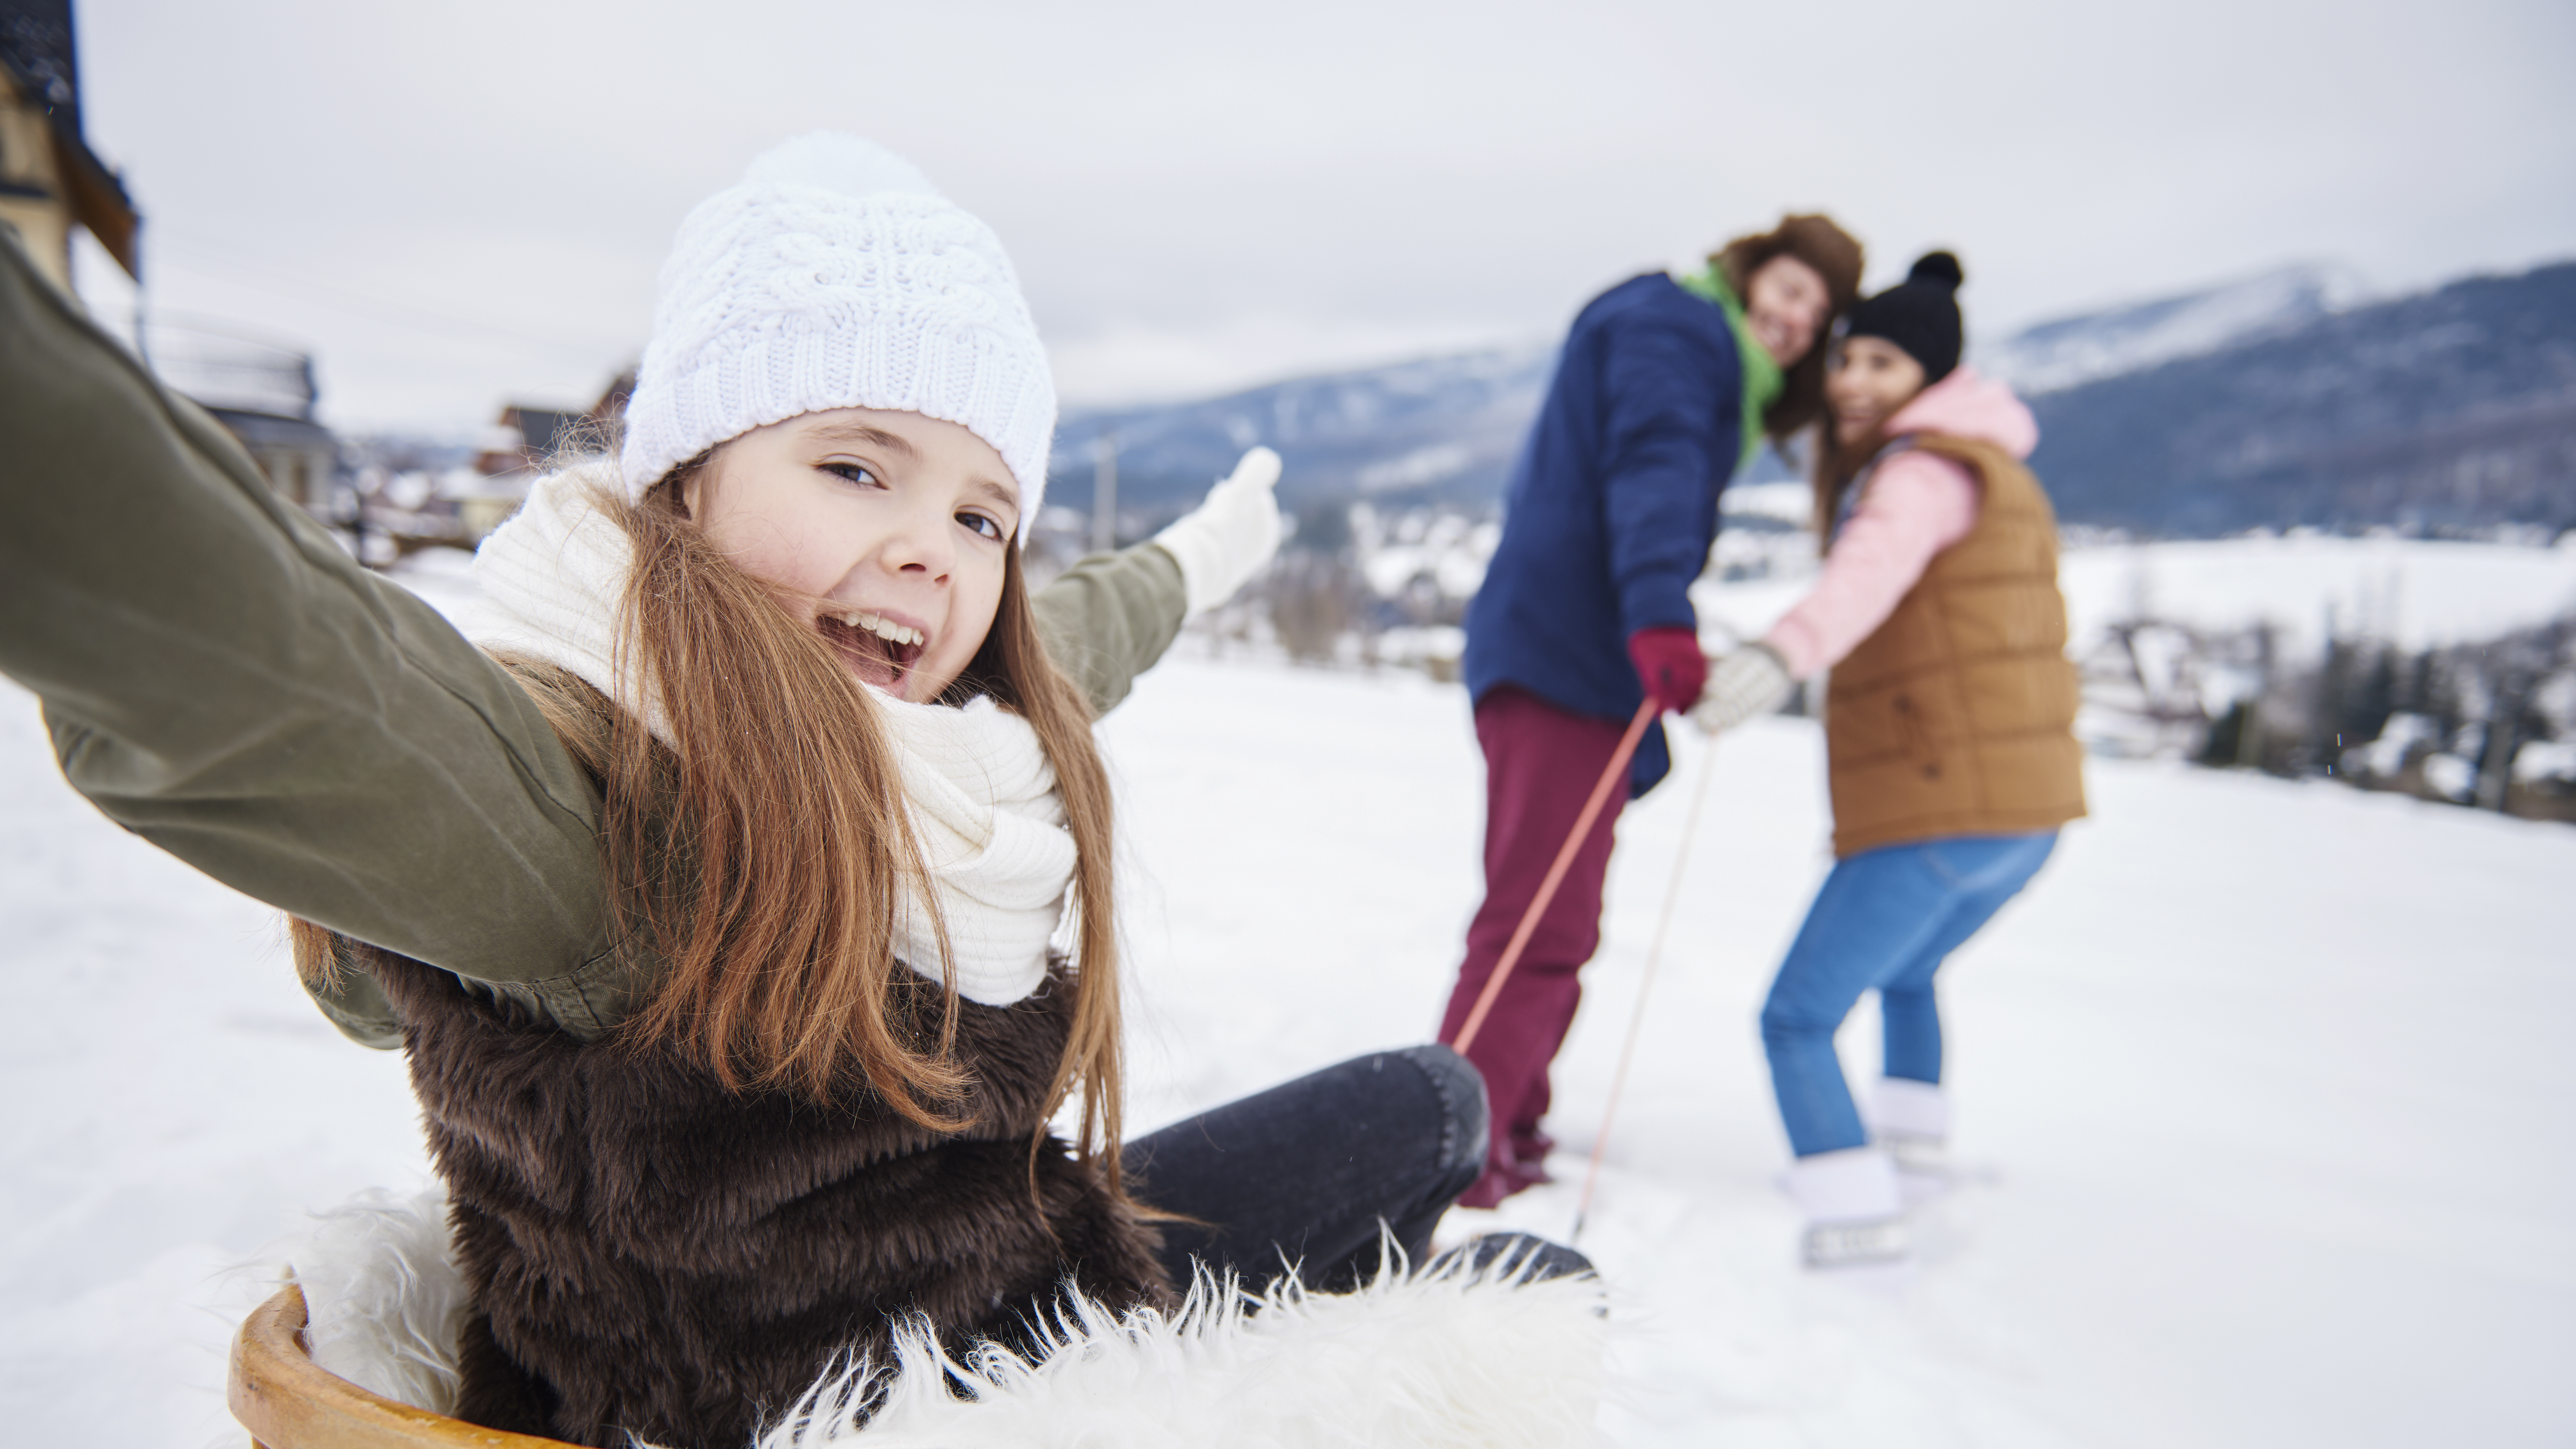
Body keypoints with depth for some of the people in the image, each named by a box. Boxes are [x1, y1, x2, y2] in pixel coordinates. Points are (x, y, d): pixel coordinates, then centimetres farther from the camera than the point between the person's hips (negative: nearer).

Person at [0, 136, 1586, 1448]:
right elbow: (237, 653, -50)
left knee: (1431, 1104, 20)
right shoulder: (589, 797, -30)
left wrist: (1198, 558, 34)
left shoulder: (940, 739, -6)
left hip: (1031, 1269, 8)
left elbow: (1075, 636, 16)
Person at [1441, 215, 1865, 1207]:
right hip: (1562, 653, -10)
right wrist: (1660, 616, -34)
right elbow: (1652, 469, -20)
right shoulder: (1675, 324, -3)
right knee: (1539, 930, -16)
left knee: (1555, 927, 16)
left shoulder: (1718, 369, 29)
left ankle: (1503, 1142, 28)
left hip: (1587, 661, 10)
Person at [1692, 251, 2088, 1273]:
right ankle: (1913, 1157, 41)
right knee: (1905, 971, 32)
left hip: (1939, 806, -10)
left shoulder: (1926, 470, -12)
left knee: (1797, 1017, -5)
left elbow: (1873, 567, -34)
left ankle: (1857, 1224, -10)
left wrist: (1783, 654, -51)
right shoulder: (1987, 466, 20)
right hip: (2027, 804, 10)